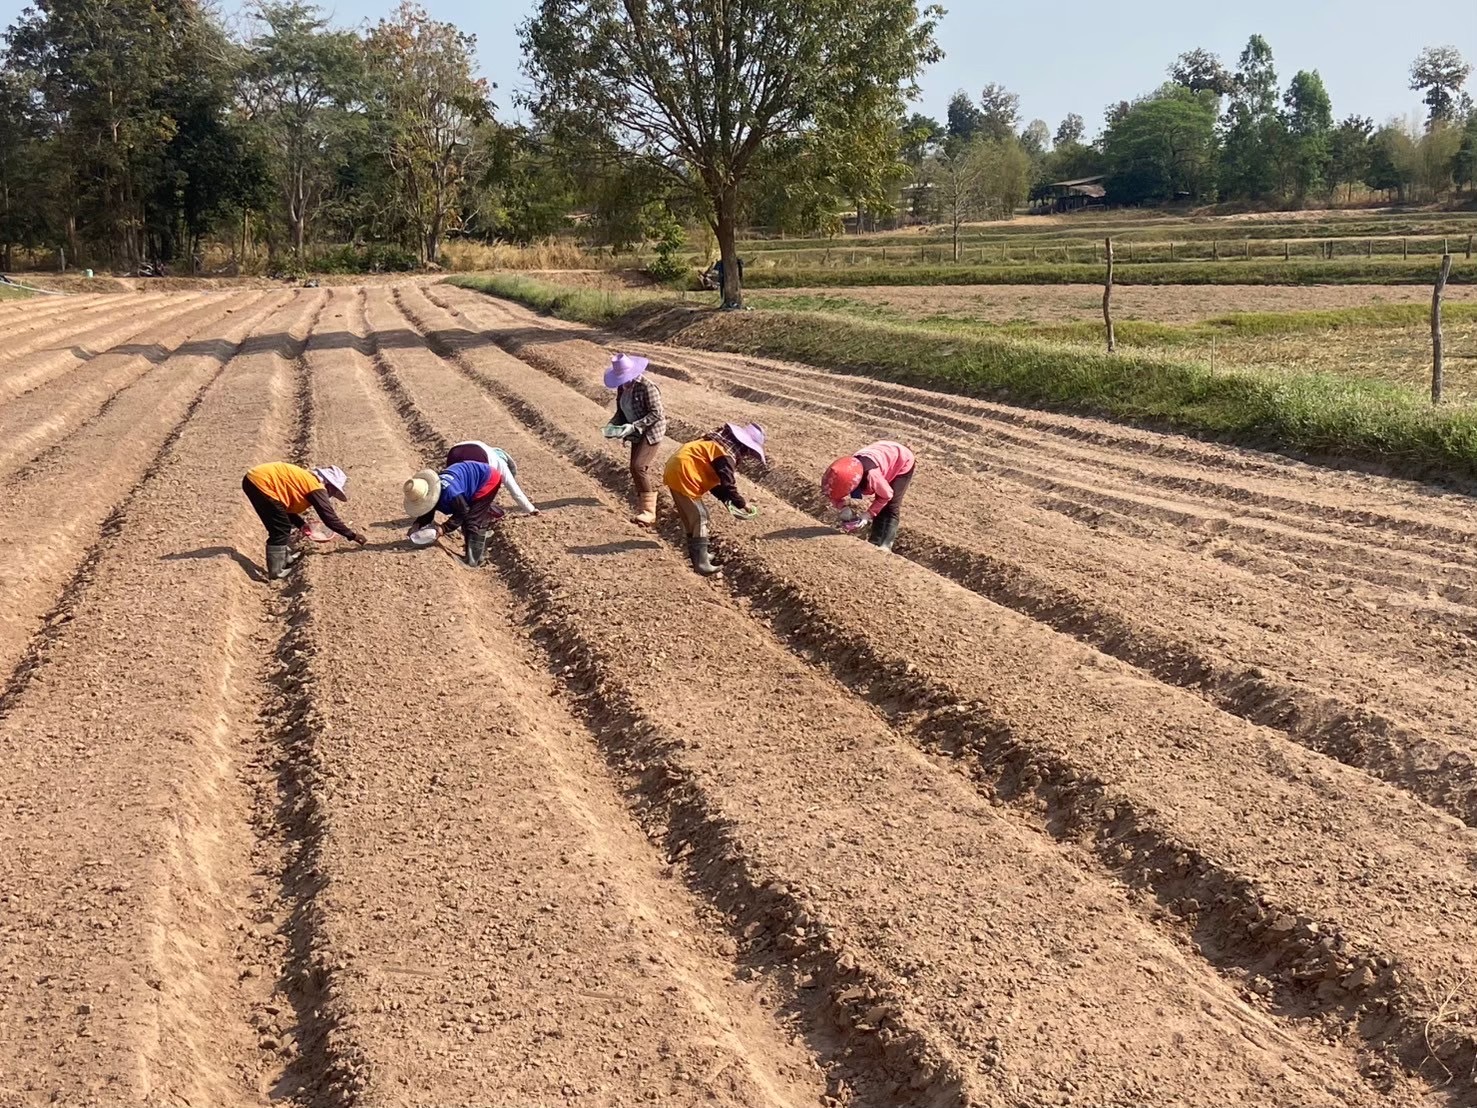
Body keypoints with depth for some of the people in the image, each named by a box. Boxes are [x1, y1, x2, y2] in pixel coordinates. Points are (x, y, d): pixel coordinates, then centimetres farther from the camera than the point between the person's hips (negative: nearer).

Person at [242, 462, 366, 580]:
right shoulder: (316, 487, -8)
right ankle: (275, 573, 1)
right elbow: (329, 517, -9)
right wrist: (352, 535, -2)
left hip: (253, 479, 10)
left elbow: (287, 501, 25)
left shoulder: (305, 479, 19)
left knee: (281, 527, 22)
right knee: (281, 530, -3)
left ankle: (287, 558, 36)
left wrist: (300, 524, 16)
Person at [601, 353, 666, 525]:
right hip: (637, 434, 9)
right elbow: (621, 412, 14)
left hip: (651, 432, -9)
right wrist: (612, 425, -5)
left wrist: (633, 427, -28)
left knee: (639, 466, -20)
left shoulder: (647, 387, -21)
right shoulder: (623, 388, 4)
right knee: (640, 470, 12)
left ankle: (648, 511, -18)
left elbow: (656, 413, -23)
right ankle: (643, 508, 21)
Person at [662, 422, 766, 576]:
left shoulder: (720, 444, 16)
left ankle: (696, 553, 32)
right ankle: (701, 563, -4)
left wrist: (728, 501, 15)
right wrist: (742, 504, 0)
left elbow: (715, 479, 20)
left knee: (692, 516, 20)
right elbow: (728, 484, -14)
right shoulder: (726, 455, -15)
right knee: (699, 517, -5)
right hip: (683, 475, -10)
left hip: (675, 470, 10)